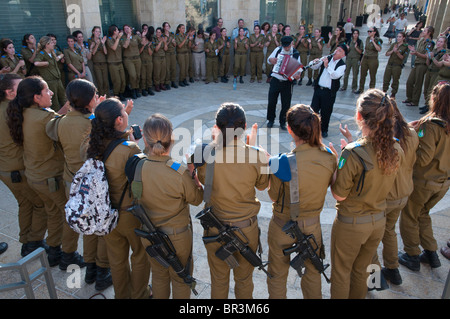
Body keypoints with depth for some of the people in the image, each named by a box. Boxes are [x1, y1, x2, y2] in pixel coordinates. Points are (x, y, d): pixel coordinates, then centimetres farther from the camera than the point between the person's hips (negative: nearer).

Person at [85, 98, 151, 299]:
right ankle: (139, 295, 42)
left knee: (116, 258, 26)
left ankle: (121, 295, 49)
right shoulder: (129, 149, -29)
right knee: (140, 255, 22)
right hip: (130, 214, -6)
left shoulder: (94, 145, -10)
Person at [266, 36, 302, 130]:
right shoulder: (278, 50, 2)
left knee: (286, 104, 4)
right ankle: (271, 120, 25)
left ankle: (282, 122, 21)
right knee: (271, 101, 5)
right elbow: (269, 59, 12)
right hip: (275, 80, 1)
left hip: (287, 82, -1)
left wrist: (298, 74, -23)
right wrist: (271, 60, -12)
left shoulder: (296, 54, -2)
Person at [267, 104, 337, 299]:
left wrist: (269, 163, -8)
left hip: (283, 226, -4)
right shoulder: (329, 157, -16)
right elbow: (329, 185, 2)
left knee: (277, 275, 21)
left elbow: (274, 196, -16)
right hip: (313, 224, 4)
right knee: (312, 271, 29)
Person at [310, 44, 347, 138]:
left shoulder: (342, 65, -5)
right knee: (313, 109, 6)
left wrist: (327, 66, -24)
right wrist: (315, 62, -12)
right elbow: (314, 67, 9)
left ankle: (324, 130, 24)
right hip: (318, 88, 3)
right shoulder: (326, 58, 8)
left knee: (326, 112, 6)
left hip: (329, 92, -3)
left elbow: (335, 75, -22)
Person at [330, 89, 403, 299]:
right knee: (361, 270, 27)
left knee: (341, 273, 18)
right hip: (379, 220, 6)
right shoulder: (396, 151, -9)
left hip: (350, 224, -6)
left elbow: (339, 195, -20)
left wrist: (336, 164, -9)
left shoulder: (353, 154, -29)